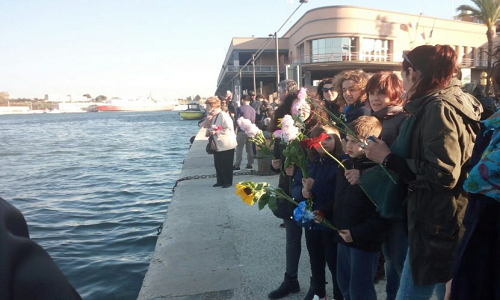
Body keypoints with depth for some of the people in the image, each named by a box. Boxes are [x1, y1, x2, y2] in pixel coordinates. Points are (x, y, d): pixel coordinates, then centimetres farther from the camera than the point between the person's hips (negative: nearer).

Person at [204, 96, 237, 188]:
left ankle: (228, 182, 16)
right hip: (218, 145, 8)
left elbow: (229, 129, -24)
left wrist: (216, 133, -22)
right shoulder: (213, 116, 11)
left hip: (226, 145, -8)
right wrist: (208, 121, -2)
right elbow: (206, 126, 20)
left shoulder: (224, 116, -17)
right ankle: (220, 181, 26)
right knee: (218, 164, 13)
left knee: (226, 165, 2)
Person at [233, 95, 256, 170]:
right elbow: (253, 121, 8)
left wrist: (237, 127, 11)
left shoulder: (240, 108, -8)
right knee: (249, 148, 11)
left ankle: (237, 165, -1)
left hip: (242, 131, -5)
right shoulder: (253, 109, 5)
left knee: (239, 148, -1)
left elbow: (237, 120, -5)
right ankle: (249, 164, 14)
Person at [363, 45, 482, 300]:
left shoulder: (438, 108, -18)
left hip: (437, 226, -10)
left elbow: (443, 175, -25)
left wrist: (388, 158, -17)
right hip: (443, 222, 10)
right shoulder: (455, 101, 13)